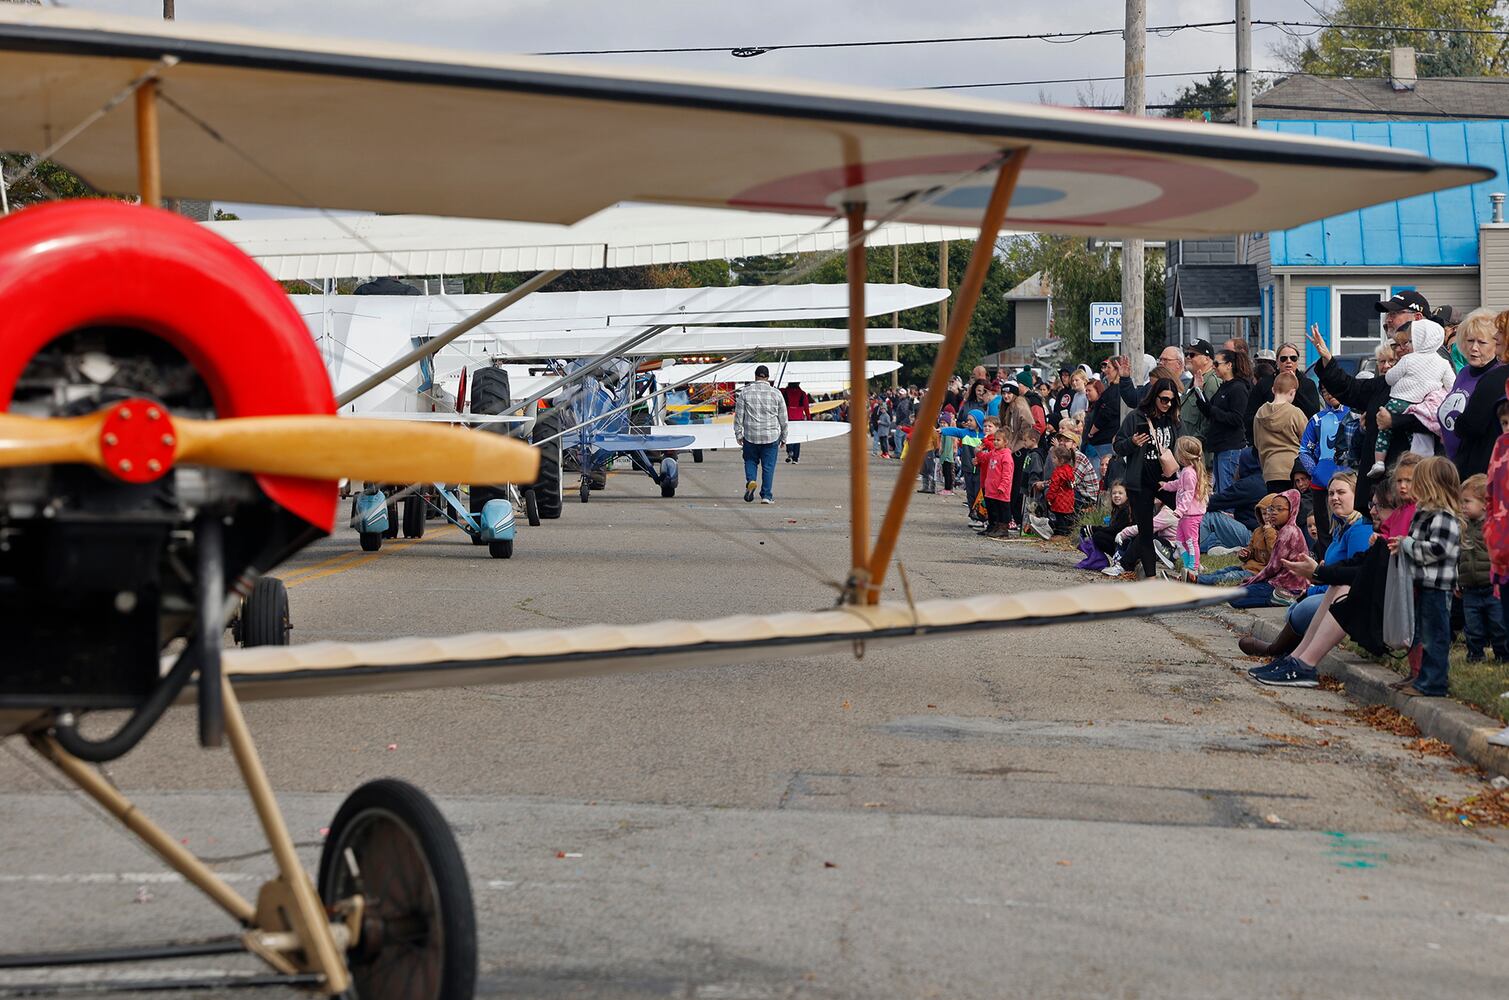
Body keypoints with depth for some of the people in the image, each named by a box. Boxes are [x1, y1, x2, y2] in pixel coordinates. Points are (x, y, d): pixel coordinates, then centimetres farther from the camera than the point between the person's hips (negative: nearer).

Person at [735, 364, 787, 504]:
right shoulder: (776, 394, 1)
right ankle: (766, 495, 4)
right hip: (771, 436, 0)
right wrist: (783, 437, 15)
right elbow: (783, 418, 5)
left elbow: (738, 415, 0)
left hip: (750, 436, 0)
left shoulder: (745, 392, -1)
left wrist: (738, 434, 8)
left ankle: (750, 481, -8)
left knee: (750, 461, 18)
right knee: (768, 466, 6)